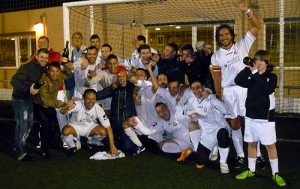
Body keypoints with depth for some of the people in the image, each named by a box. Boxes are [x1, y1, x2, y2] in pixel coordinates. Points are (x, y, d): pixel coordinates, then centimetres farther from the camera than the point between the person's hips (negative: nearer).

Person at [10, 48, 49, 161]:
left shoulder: (44, 69, 0)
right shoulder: (27, 67, -23)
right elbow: (14, 81, -31)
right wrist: (28, 89, -41)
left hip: (30, 98, 8)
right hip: (20, 99, -8)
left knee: (29, 124, 17)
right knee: (22, 125, -9)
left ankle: (20, 146, 35)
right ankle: (20, 153, 1)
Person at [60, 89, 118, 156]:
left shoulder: (98, 109, -25)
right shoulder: (78, 104, -28)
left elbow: (108, 127, -24)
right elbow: (62, 111, -36)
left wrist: (112, 145, -29)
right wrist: (67, 108, -63)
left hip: (90, 127, 1)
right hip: (76, 126, -1)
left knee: (103, 132, -27)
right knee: (65, 131, -32)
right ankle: (72, 147, 0)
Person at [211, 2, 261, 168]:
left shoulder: (242, 45, 2)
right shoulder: (216, 57, 7)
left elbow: (257, 26, -4)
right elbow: (217, 79, 11)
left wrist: (246, 10, -17)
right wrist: (218, 97, 8)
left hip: (246, 88, -2)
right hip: (229, 91, 2)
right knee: (234, 124, 8)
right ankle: (240, 155, 19)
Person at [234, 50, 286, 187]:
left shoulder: (271, 77, -2)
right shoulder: (251, 76, 6)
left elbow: (268, 89, -22)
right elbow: (238, 81, -11)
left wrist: (257, 74, -20)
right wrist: (248, 69, -19)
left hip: (266, 117, -3)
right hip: (251, 115, 4)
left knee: (270, 144, 0)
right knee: (251, 143, 12)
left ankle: (275, 173, 10)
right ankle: (250, 170, 24)